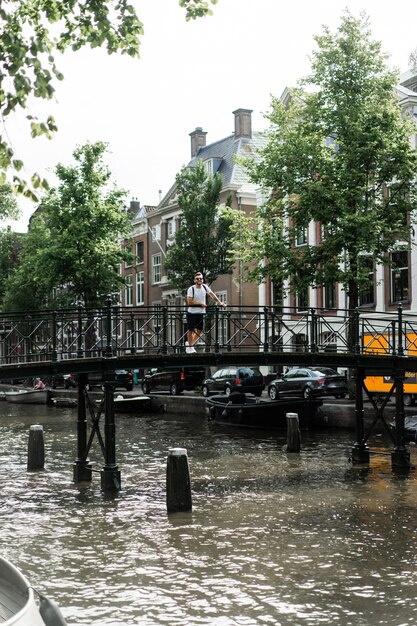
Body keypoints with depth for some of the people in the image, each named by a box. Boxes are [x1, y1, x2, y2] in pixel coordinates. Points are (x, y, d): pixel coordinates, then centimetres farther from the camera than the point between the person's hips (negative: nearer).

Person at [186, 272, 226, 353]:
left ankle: (190, 343, 26)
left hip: (201, 313, 5)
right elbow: (189, 302, -19)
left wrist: (220, 302, -6)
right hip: (192, 313, -5)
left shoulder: (205, 287, 2)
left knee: (199, 331, 7)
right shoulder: (191, 289, -13)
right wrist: (201, 304, -18)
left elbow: (212, 294, 4)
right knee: (190, 330, 2)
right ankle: (190, 346, 15)